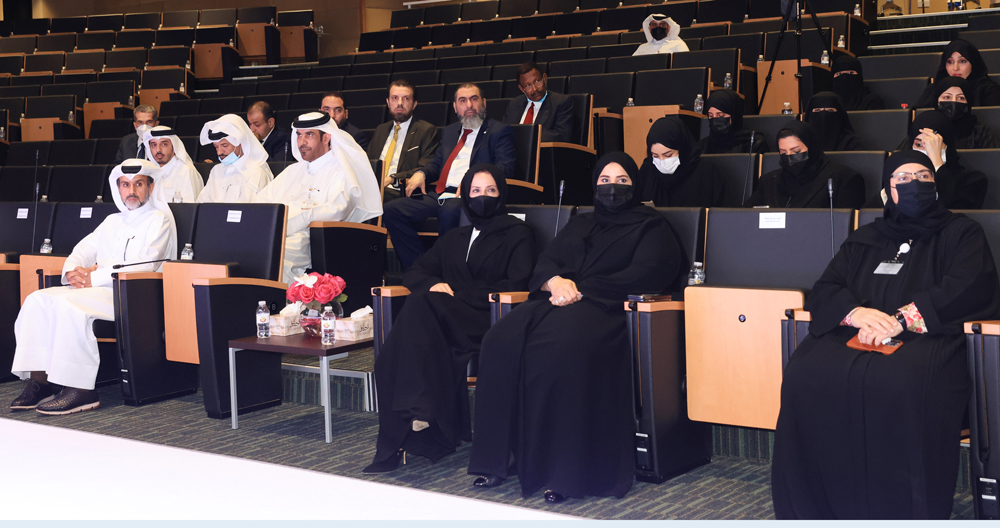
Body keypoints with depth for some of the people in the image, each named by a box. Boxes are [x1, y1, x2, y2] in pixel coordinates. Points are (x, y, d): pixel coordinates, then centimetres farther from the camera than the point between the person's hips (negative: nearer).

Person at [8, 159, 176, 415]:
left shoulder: (159, 219, 3)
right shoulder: (112, 221, 27)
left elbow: (145, 264, -12)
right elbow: (84, 249, 21)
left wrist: (95, 277, -14)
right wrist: (73, 272, -4)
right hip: (96, 289, 8)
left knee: (68, 304, -31)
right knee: (38, 301, -13)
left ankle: (81, 390, -30)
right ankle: (38, 381, -17)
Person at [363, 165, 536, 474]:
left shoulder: (517, 234, 13)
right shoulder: (454, 238, 30)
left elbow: (515, 285, -2)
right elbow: (414, 273, 24)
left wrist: (460, 295, -8)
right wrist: (433, 284, -1)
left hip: (486, 321, -5)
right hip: (446, 318, 5)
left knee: (422, 306, -35)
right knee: (390, 357, -27)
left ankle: (420, 409, -42)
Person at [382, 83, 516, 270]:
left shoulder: (499, 131, 8)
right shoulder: (449, 131, 29)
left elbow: (505, 167, -5)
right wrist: (421, 173, 6)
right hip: (439, 195, 7)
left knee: (450, 211, -41)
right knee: (392, 209, -14)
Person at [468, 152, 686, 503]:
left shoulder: (651, 227, 14)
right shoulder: (579, 224, 32)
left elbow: (645, 275, -3)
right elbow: (546, 261, 21)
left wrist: (581, 289, -10)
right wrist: (555, 281, -5)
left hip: (605, 305, -5)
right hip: (557, 301, 6)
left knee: (564, 347, -39)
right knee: (501, 342, -26)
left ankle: (564, 470, -35)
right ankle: (496, 460, -24)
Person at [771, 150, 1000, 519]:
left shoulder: (961, 233, 18)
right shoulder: (863, 240, 28)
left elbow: (970, 287, -1)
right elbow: (824, 290, 16)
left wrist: (902, 319, -13)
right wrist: (857, 313, -9)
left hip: (927, 337, -3)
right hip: (856, 334, 3)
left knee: (900, 384, -40)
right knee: (805, 377, -31)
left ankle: (901, 514, -28)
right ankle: (810, 514, -22)